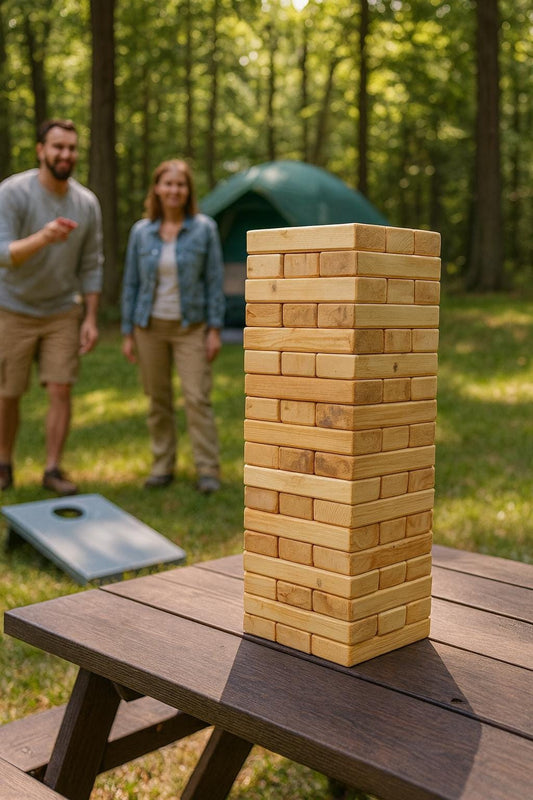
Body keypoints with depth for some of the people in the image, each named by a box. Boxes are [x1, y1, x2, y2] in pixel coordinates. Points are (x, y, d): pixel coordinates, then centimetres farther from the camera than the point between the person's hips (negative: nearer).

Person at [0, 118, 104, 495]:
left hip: (63, 311, 3)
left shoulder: (87, 203, -5)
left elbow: (91, 266, 2)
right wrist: (43, 238, -45)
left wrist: (91, 318, -3)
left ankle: (53, 469, 10)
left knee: (61, 390, -3)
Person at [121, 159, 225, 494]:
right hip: (150, 327, 3)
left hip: (190, 327, -2)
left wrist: (215, 329, -7)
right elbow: (131, 284, 7)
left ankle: (208, 470, 2)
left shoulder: (204, 229, -3)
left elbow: (215, 282, -2)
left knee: (197, 397, -7)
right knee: (158, 400, 9)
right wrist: (127, 333, 4)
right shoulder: (141, 232, 3)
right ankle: (163, 466, 21)